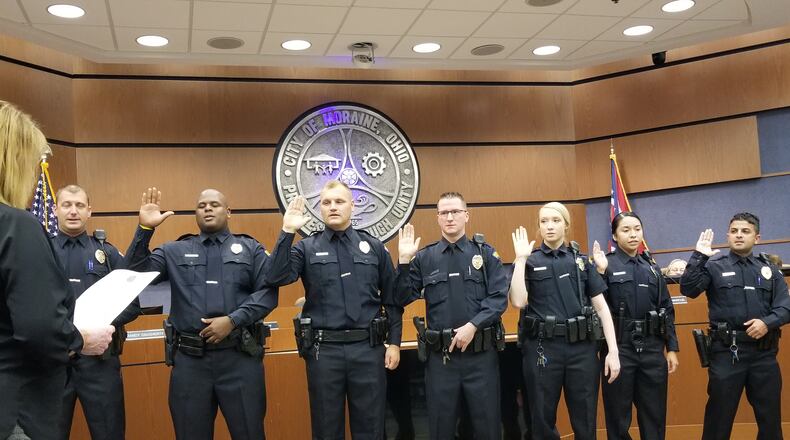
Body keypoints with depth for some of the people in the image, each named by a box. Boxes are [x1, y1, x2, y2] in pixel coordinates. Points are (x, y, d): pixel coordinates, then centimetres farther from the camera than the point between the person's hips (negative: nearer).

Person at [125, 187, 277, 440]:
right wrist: (145, 229, -10)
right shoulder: (175, 251, 13)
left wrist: (233, 320, -14)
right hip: (189, 359, 2)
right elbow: (136, 273, 1)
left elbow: (268, 291, -2)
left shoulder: (251, 249, 7)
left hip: (240, 356, -1)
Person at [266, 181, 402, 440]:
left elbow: (392, 299, 8)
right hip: (323, 350, 0)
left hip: (368, 348, 1)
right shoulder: (306, 248, 4)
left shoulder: (374, 247, 7)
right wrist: (287, 232, -16)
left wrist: (394, 342, 2)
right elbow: (277, 278, -14)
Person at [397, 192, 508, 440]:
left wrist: (473, 325, -17)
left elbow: (499, 298, -5)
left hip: (481, 354, -1)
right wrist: (404, 262, -11)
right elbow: (403, 298, 0)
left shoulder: (486, 254, 3)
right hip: (440, 355, 1)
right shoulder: (424, 258, 5)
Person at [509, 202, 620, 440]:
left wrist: (613, 351, -1)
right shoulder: (530, 262, 5)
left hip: (582, 347, 1)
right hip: (543, 348, -1)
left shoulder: (582, 261, 9)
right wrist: (521, 258, -10)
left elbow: (601, 306, 6)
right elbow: (518, 301, -11)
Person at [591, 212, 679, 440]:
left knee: (655, 415, 11)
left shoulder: (652, 267, 12)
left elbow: (667, 309, 12)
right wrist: (600, 271, -20)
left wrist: (672, 348, 7)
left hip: (652, 348, 4)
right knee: (618, 415, 6)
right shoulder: (606, 264, -2)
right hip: (619, 348, -4)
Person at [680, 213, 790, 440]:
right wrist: (699, 257, -18)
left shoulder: (769, 270, 12)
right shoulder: (714, 266, 3)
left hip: (764, 352, 3)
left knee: (770, 417, 11)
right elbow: (688, 289, -11)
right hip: (726, 351, -3)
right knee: (719, 416, 4)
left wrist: (768, 322, -13)